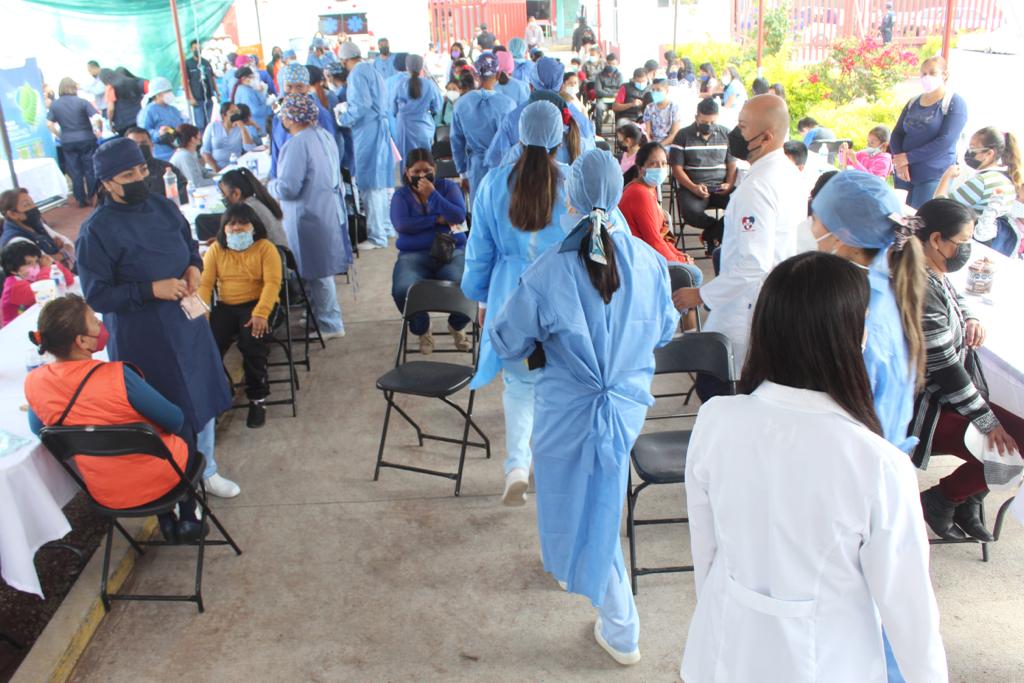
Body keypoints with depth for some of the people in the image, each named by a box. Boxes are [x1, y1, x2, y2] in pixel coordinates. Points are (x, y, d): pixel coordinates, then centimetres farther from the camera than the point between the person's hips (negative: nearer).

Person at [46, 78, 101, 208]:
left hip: (67, 142, 2)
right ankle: (94, 197, 10)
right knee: (90, 169, 7)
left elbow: (49, 124, 0)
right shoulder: (82, 102, -6)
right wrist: (99, 130, 2)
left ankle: (81, 200, 12)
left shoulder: (55, 105, 3)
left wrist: (60, 136, 12)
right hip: (86, 139, -2)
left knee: (75, 172, 8)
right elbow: (97, 119, -14)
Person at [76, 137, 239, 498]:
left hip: (187, 322, 7)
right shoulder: (96, 231, -19)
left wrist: (193, 267, -5)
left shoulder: (162, 205, 0)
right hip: (142, 338, -6)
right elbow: (96, 296, -17)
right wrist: (152, 289, -25)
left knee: (202, 398, 19)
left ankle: (207, 471, 42)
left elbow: (189, 242, 17)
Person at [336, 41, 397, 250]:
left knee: (370, 184, -5)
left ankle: (377, 236, -2)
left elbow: (362, 105, -21)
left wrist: (343, 119, -9)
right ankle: (386, 226, 28)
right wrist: (347, 107, 19)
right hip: (378, 127, 9)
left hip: (367, 131, -9)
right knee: (378, 180, 18)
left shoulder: (357, 75, -13)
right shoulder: (372, 71, 15)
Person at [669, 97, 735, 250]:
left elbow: (732, 164, 14)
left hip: (720, 187, 2)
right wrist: (693, 187, -15)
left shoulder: (726, 134, 14)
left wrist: (729, 184, -7)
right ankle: (724, 229, -4)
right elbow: (677, 169, 0)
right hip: (692, 187, -2)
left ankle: (711, 235, -8)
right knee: (691, 213, -36)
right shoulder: (683, 136, 5)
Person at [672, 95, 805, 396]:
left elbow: (753, 265, -28)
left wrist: (701, 295, -19)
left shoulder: (757, 187, -24)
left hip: (746, 312, -10)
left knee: (713, 389, -2)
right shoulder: (789, 173, 7)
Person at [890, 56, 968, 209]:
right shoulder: (913, 103, 14)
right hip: (905, 175, 5)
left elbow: (946, 141, -14)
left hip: (934, 177, -5)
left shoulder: (955, 103, -3)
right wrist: (899, 161, -9)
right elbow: (896, 134, 10)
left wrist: (908, 157, -15)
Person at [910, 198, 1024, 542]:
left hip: (946, 396, 10)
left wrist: (971, 320, 4)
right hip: (923, 412, -10)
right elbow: (944, 369, -25)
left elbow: (955, 299, 28)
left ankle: (967, 501, 22)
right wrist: (988, 423, -16)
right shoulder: (920, 293, -28)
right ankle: (939, 500, 7)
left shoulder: (936, 276, 2)